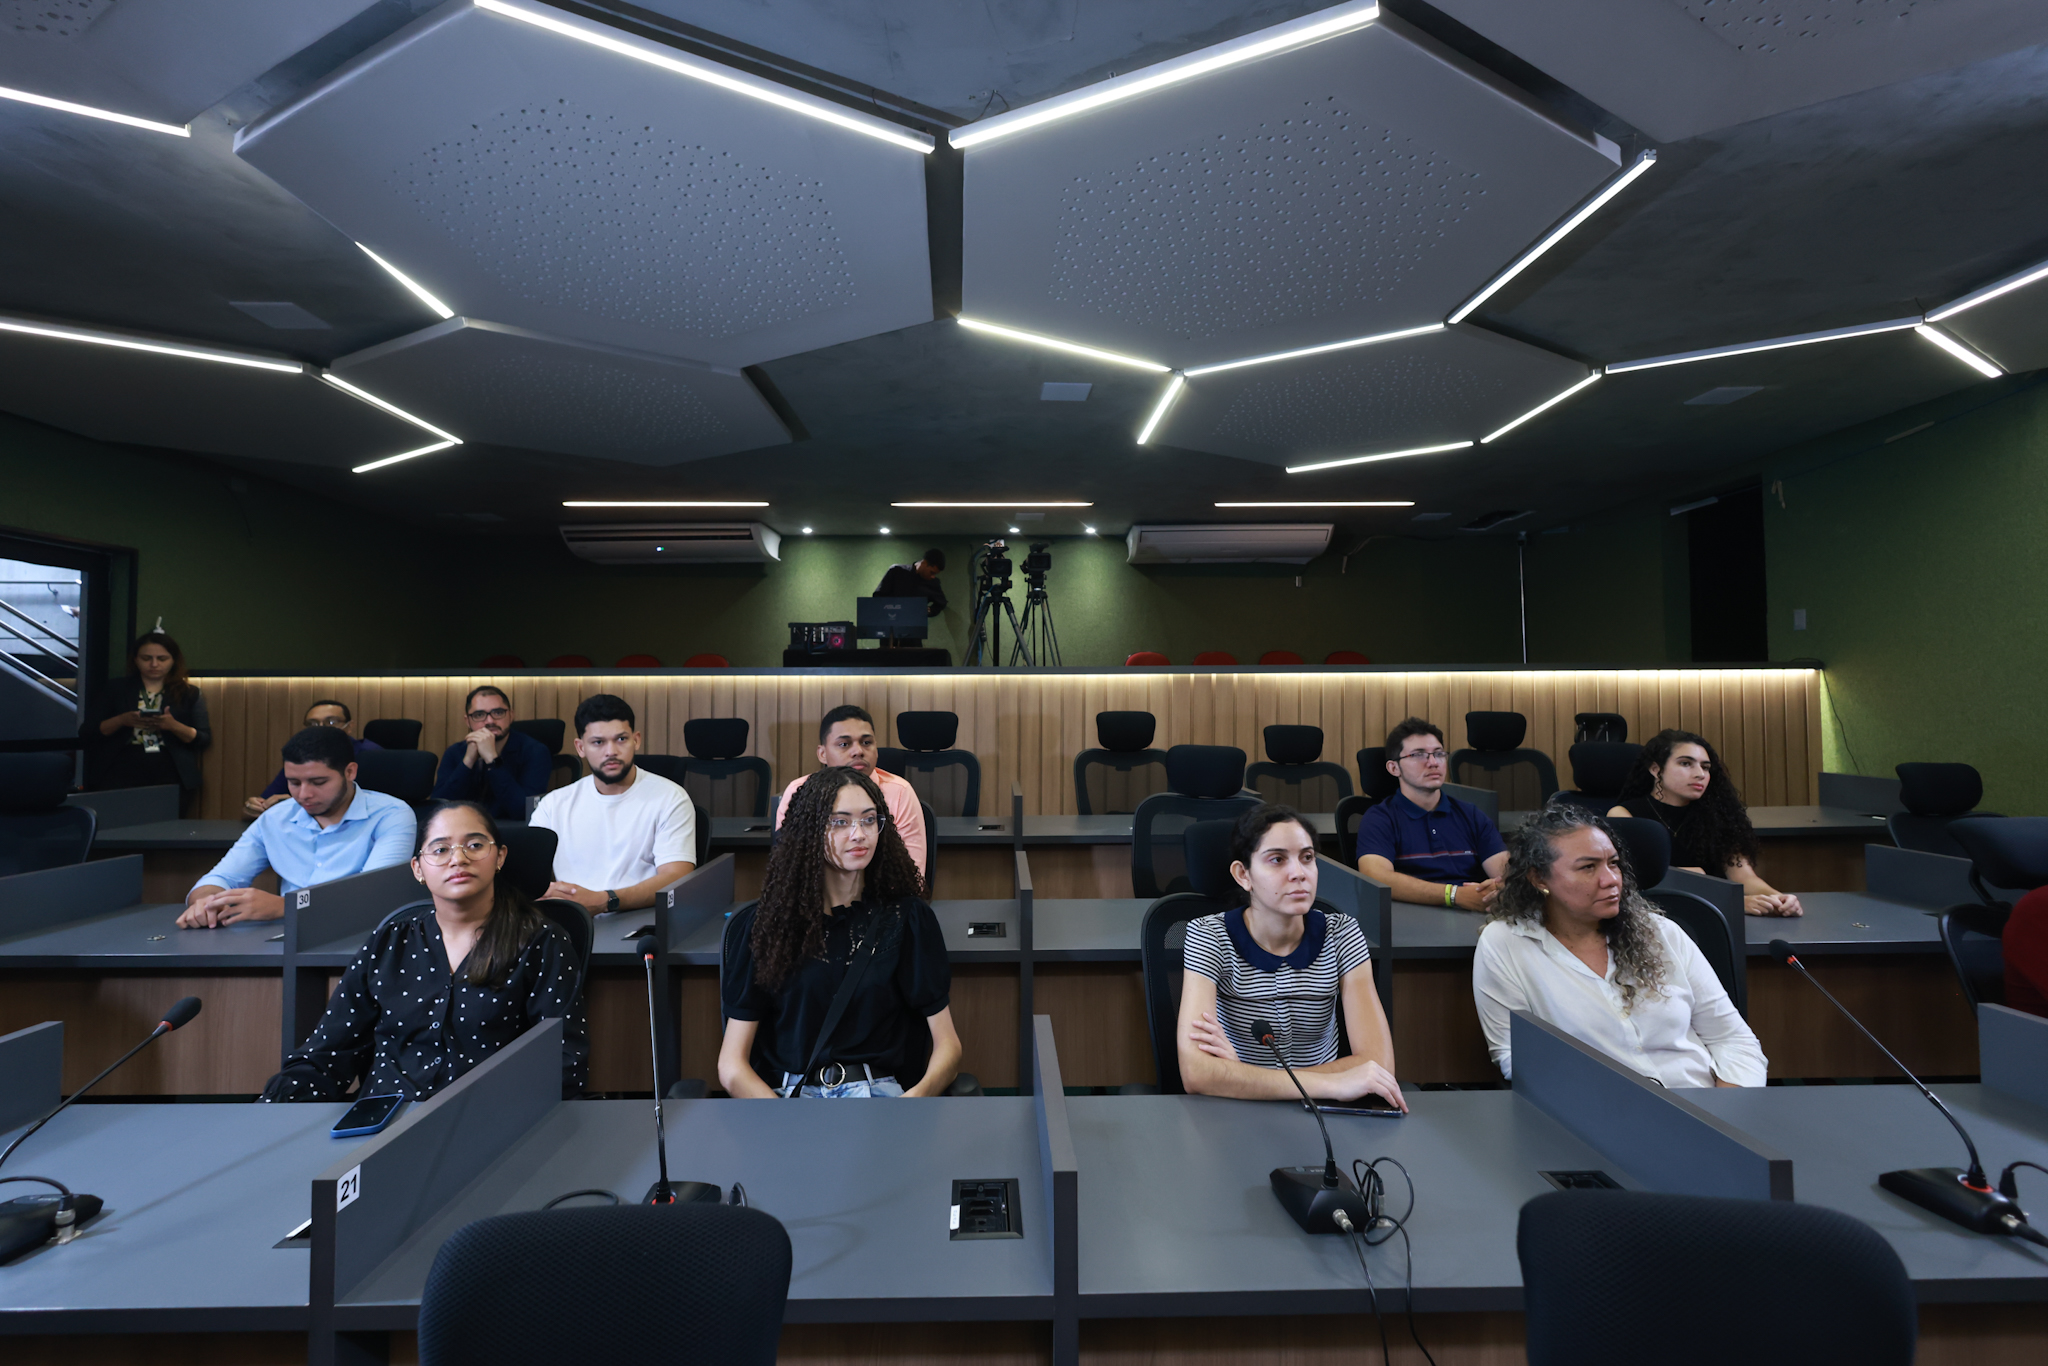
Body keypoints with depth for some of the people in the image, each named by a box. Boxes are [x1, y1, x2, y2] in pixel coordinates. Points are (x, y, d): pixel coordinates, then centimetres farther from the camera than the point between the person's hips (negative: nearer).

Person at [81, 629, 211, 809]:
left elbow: (204, 739, 3)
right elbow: (86, 733, 9)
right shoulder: (116, 689, 14)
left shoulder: (190, 694, 10)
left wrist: (174, 726, -15)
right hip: (120, 776, 1)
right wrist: (121, 721, -10)